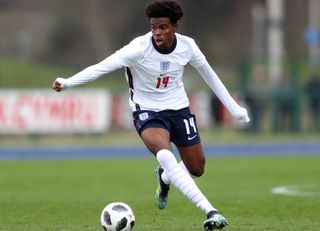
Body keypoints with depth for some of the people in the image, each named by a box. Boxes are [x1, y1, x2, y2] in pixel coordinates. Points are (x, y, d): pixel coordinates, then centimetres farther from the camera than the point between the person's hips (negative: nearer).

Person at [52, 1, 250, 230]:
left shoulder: (187, 46, -12)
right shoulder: (139, 48, -24)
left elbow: (208, 73, 6)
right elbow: (102, 67, -31)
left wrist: (234, 107, 12)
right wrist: (67, 82, -45)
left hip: (179, 109, 4)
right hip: (148, 112, -4)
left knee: (197, 169, 11)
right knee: (165, 156, -32)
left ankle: (164, 177, 47)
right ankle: (210, 211, -34)